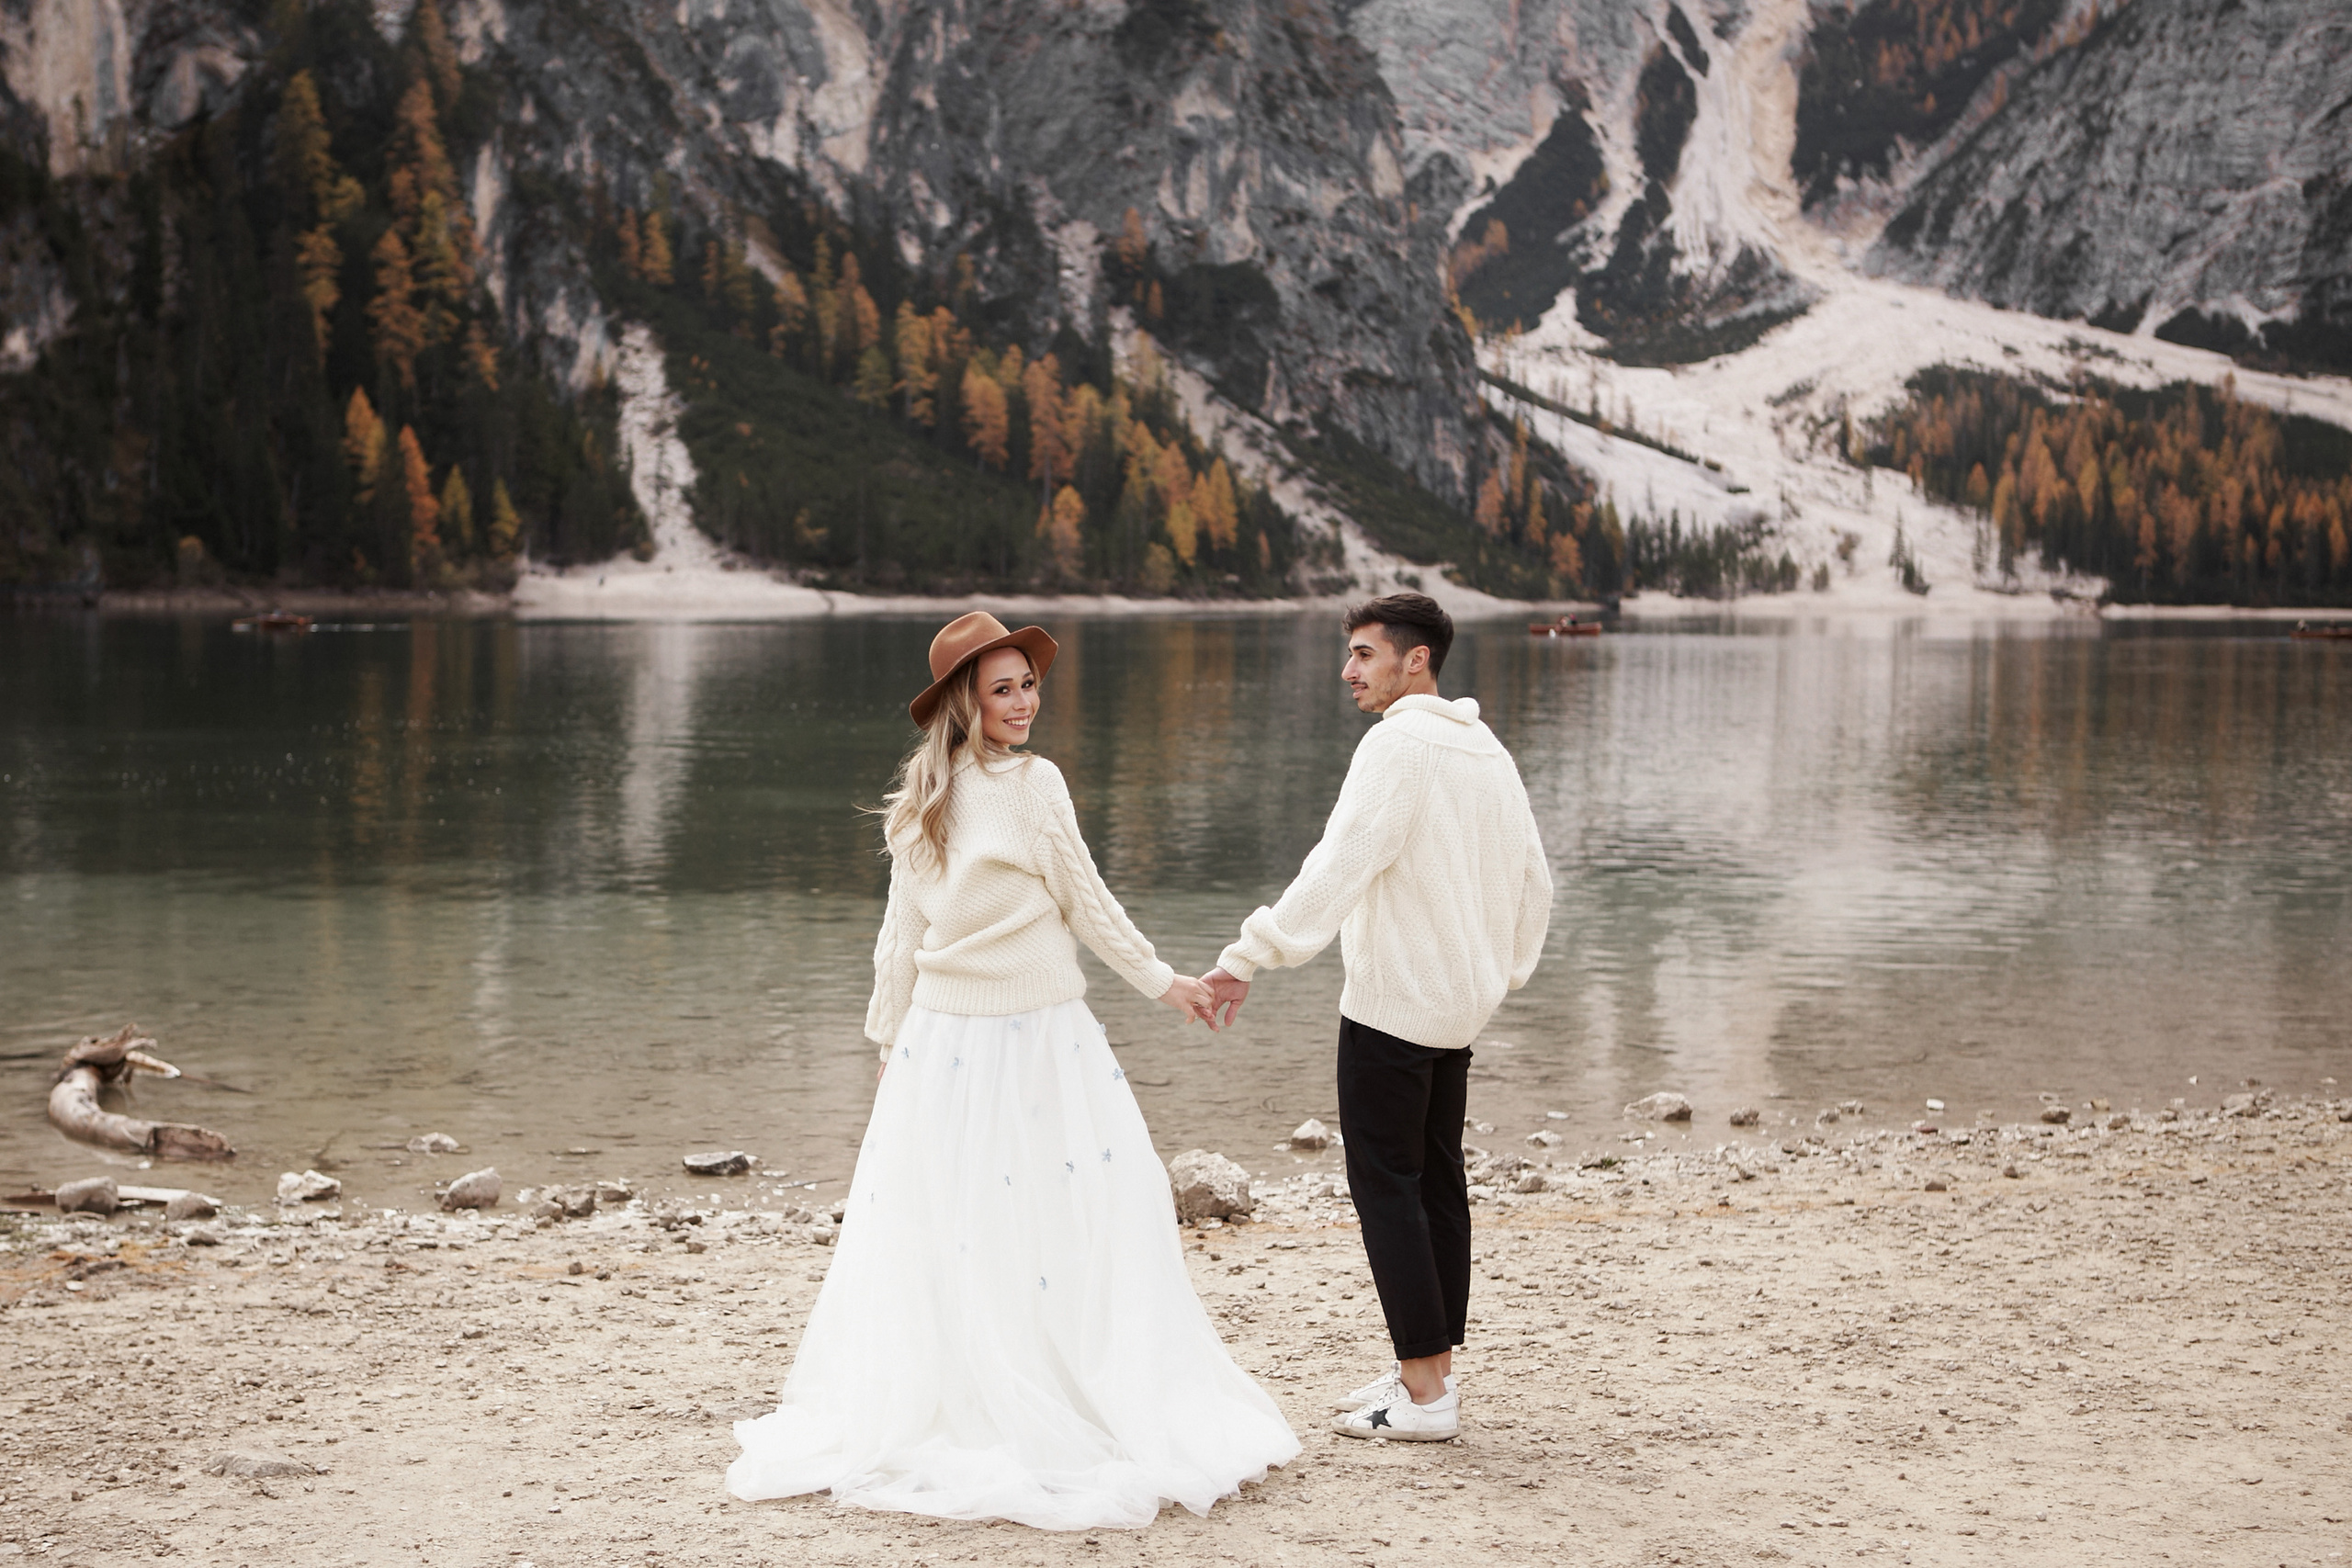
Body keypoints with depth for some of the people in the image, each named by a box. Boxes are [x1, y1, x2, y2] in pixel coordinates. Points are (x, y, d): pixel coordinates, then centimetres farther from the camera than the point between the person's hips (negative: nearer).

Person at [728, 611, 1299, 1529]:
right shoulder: (1032, 784, -12)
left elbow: (899, 938, 10)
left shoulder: (919, 804, 6)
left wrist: (890, 1042, 19)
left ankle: (923, 1419, 17)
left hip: (940, 1037, 6)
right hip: (1034, 1039, -6)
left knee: (937, 1232, 10)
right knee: (1085, 1224, 1)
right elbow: (1085, 904, -6)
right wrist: (1161, 981, 5)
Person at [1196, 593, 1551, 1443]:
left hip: (1392, 1005, -9)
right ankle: (1430, 1368, 19)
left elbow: (1338, 867, -25)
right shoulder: (1487, 752, 12)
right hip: (1459, 1006, 9)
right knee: (1438, 1182, 13)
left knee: (1386, 1185, -5)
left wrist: (1248, 958, -27)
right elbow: (1532, 881, 18)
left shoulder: (1398, 745, -15)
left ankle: (1423, 1394, -5)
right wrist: (1503, 972, 31)